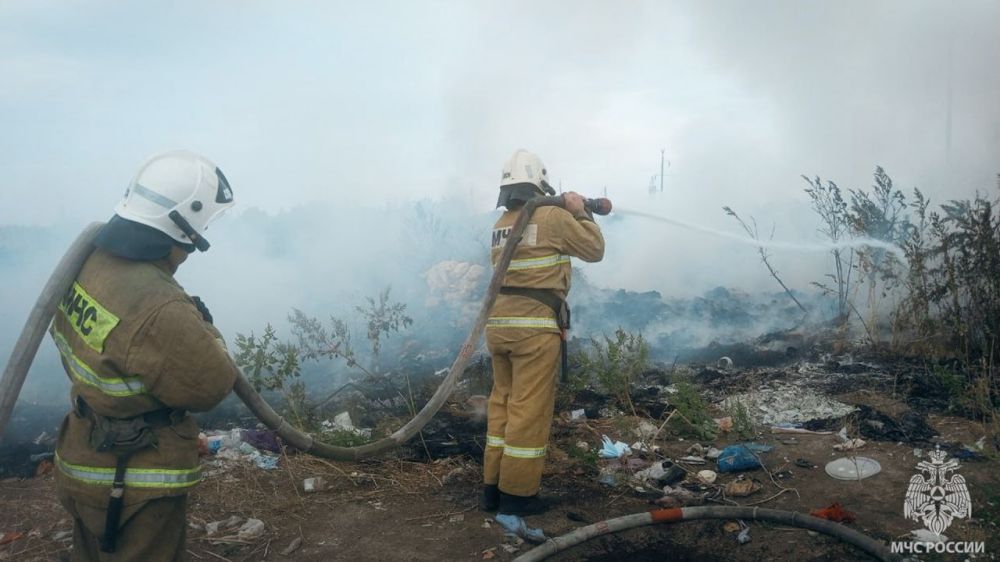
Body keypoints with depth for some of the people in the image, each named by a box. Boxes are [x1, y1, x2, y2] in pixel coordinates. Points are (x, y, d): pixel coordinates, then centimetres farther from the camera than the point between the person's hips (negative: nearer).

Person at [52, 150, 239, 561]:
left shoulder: (91, 263, -8)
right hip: (134, 489, -8)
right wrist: (203, 328, -4)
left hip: (83, 462, 8)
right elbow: (211, 386, -21)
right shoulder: (161, 311, -35)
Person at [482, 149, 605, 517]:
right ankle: (518, 493, 5)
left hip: (498, 323, 7)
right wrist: (580, 213, 17)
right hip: (534, 326, -7)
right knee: (530, 409, -1)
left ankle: (493, 486, 20)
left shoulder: (500, 225, 15)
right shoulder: (553, 217, -4)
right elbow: (595, 249, 6)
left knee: (502, 403, 14)